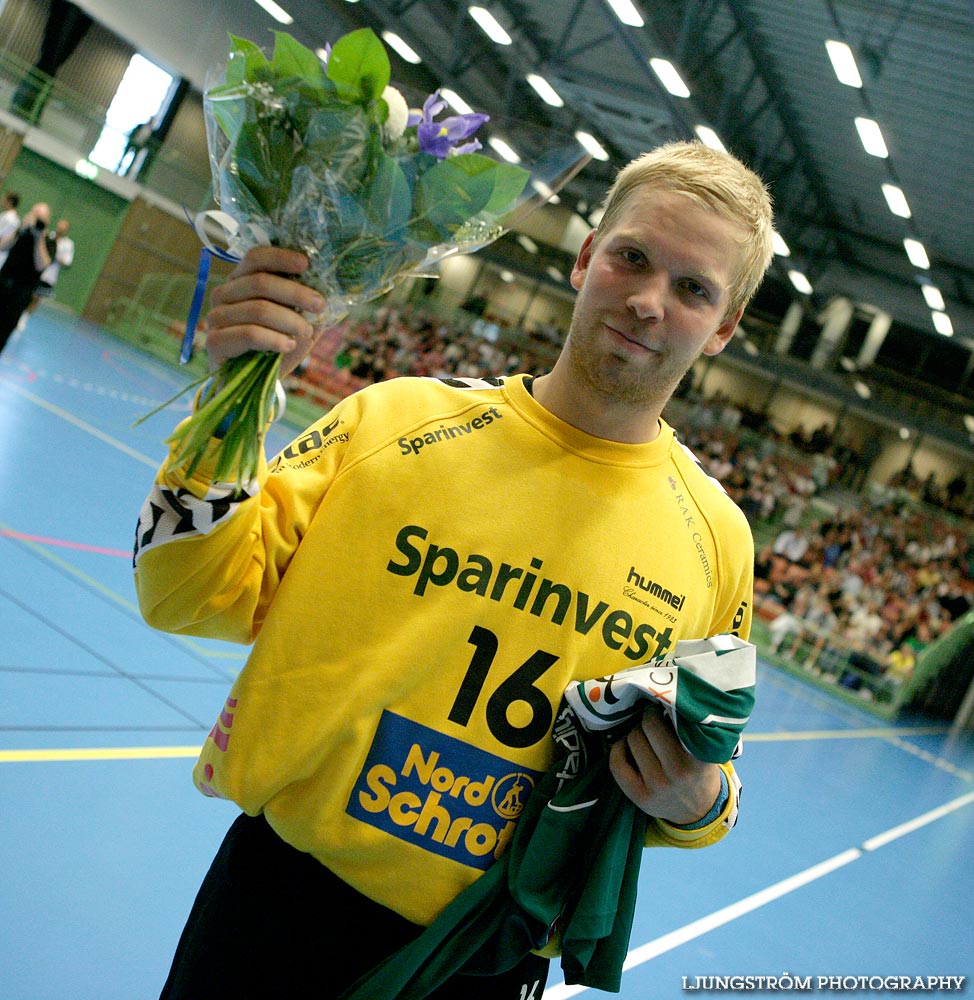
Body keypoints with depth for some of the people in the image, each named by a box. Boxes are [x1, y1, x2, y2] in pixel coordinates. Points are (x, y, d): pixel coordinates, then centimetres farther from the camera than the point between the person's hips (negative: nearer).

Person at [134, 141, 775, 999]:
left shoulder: (717, 538, -3)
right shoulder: (396, 418, -7)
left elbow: (701, 766, 9)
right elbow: (198, 595, -8)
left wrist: (695, 805, -13)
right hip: (279, 897, 0)